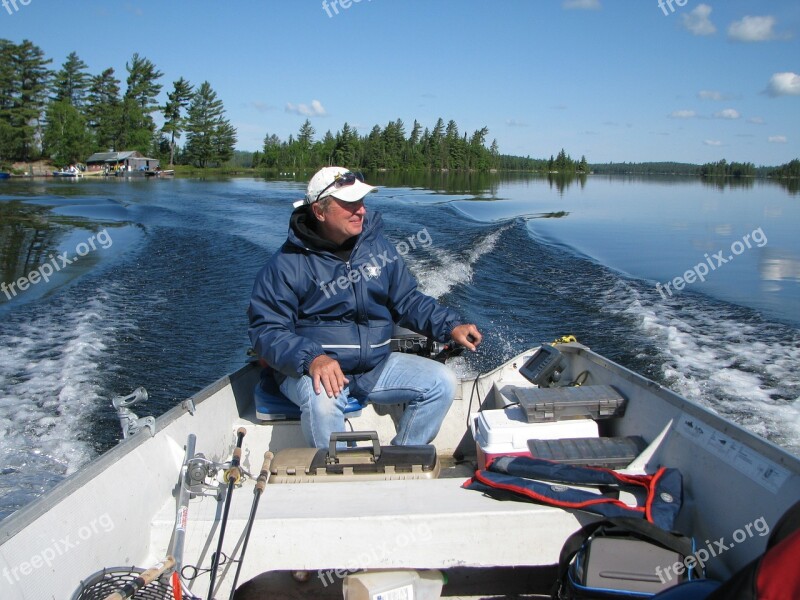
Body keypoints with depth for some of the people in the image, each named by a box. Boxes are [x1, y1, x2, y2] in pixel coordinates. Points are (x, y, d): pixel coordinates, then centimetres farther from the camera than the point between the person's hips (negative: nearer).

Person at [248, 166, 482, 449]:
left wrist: (451, 326, -5)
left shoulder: (377, 245, 5)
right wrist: (312, 358, -34)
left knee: (441, 381, -9)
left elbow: (407, 300, 12)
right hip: (311, 368, -5)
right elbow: (266, 330, -15)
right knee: (322, 396, -37)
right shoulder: (287, 264, -11)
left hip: (375, 365, 5)